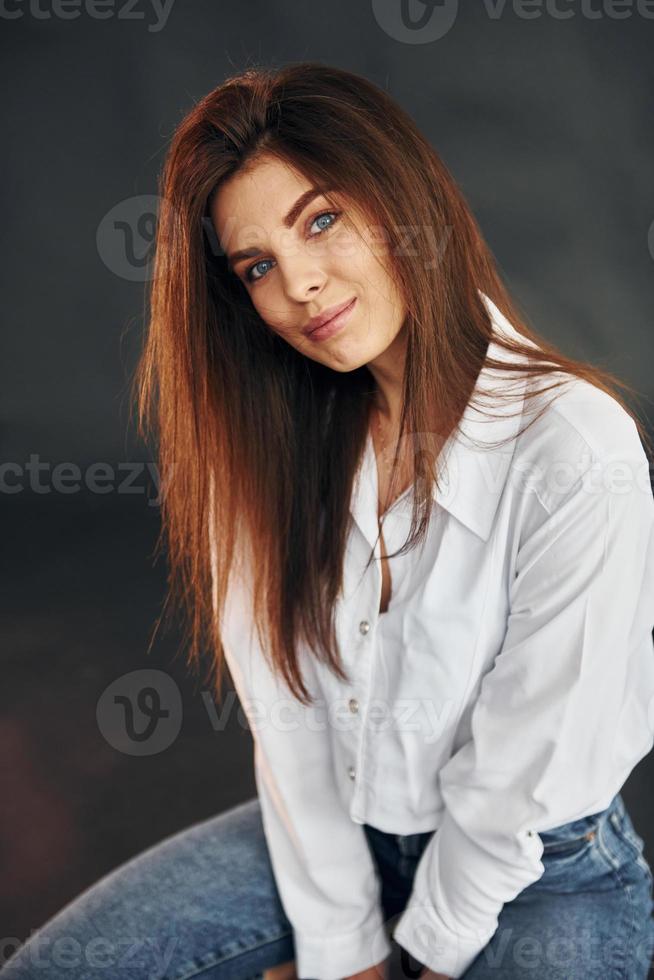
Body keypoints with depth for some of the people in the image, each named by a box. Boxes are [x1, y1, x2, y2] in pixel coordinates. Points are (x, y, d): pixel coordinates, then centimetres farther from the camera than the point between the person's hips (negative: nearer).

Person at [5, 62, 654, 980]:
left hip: (541, 867, -3)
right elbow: (286, 709, -10)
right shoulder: (273, 431, -11)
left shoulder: (577, 455, -28)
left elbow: (523, 780, -19)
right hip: (337, 830, 4)